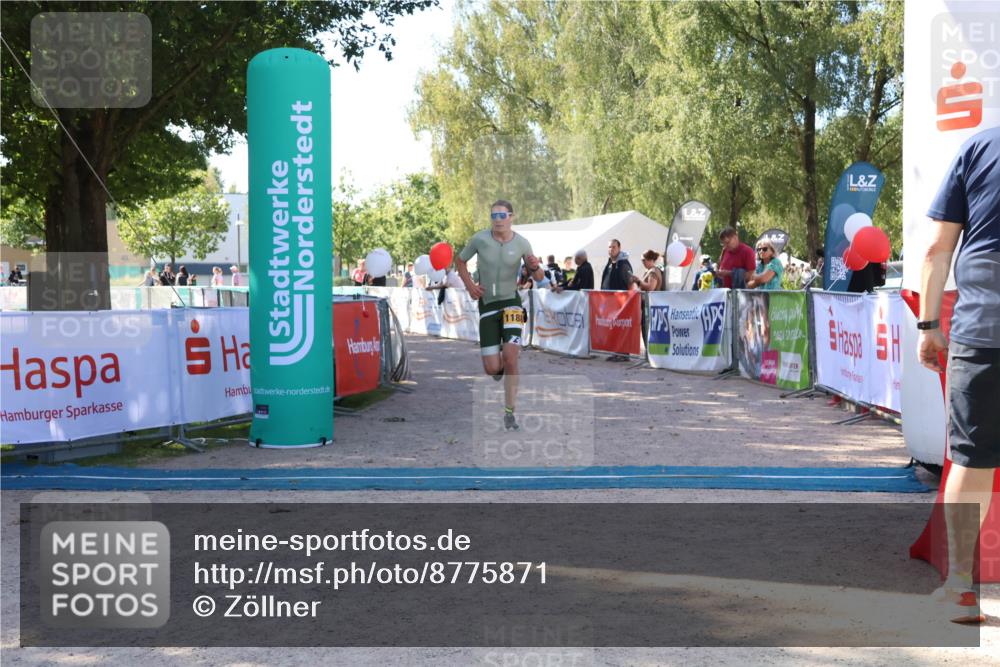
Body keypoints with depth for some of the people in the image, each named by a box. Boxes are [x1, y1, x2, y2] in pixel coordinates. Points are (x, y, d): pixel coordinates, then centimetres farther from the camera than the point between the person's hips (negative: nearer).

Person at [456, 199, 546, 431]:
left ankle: (509, 412, -6)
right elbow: (460, 261, 12)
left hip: (511, 302, -1)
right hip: (487, 303, 1)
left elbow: (539, 278, 3)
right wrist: (469, 285, -4)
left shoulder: (522, 243, -5)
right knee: (492, 369, -4)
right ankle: (499, 367, 37)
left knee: (510, 356, -18)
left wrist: (536, 267, -21)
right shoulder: (479, 239, -6)